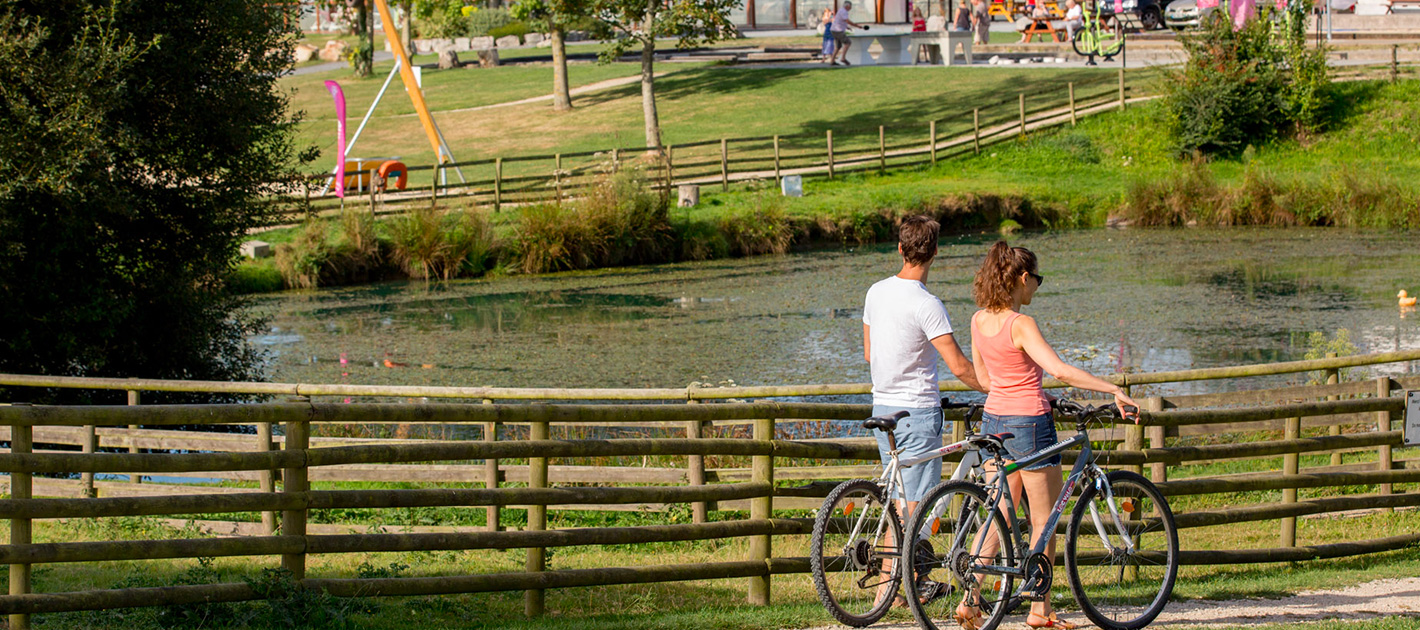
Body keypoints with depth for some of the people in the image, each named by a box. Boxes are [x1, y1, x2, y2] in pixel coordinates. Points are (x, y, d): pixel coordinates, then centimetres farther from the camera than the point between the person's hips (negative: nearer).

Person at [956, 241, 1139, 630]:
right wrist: (1115, 391, -28)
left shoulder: (979, 321, 3)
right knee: (1044, 521, 6)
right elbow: (1060, 370, -30)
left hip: (994, 419, 7)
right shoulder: (1021, 325, -20)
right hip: (1030, 423, -7)